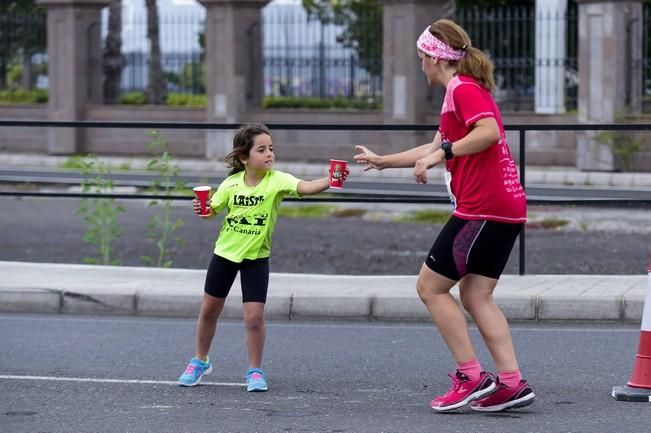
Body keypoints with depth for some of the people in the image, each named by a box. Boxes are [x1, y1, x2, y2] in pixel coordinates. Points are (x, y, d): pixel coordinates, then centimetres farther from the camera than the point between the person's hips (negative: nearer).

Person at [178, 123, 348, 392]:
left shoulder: (277, 180, -19)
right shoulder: (231, 184, -12)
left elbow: (305, 188, -37)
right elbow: (213, 211, 4)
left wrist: (330, 181, -54)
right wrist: (201, 210, -18)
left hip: (256, 257, -2)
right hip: (225, 252, 2)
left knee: (254, 316, -10)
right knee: (209, 310, 13)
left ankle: (255, 371, 9)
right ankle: (200, 362, 34)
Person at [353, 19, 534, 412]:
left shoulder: (462, 89, -7)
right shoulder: (466, 90, 24)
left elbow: (490, 132, -26)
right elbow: (436, 148, 36)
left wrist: (442, 152, -20)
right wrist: (382, 161, 44)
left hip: (482, 209, -10)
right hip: (507, 207, 10)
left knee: (431, 287, -2)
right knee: (475, 295, 9)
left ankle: (472, 376, -5)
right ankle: (512, 383, -1)